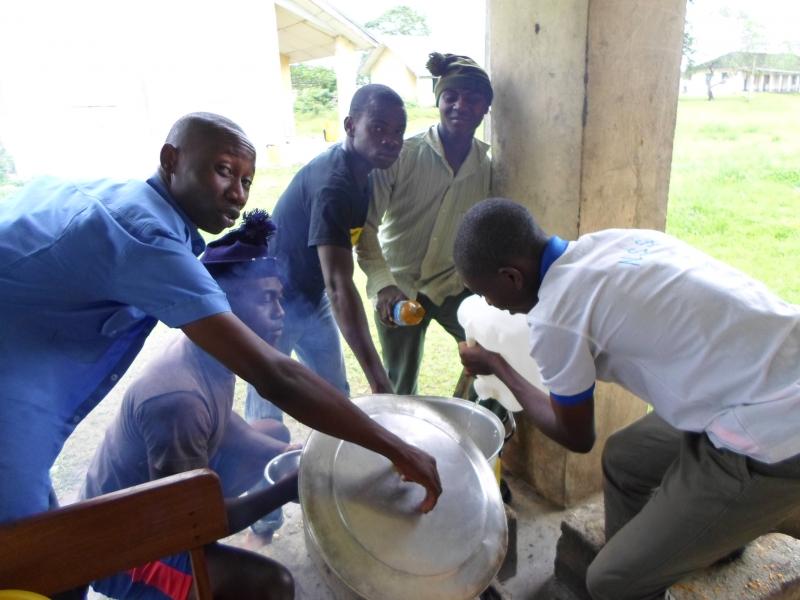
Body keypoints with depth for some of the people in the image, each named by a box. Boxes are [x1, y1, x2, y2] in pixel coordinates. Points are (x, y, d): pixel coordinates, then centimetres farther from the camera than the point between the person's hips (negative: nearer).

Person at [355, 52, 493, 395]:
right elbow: (367, 225, -14)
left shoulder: (488, 165, -6)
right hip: (399, 287, -2)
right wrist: (383, 284, -23)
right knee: (401, 389, 8)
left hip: (453, 284, 3)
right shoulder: (402, 154, -16)